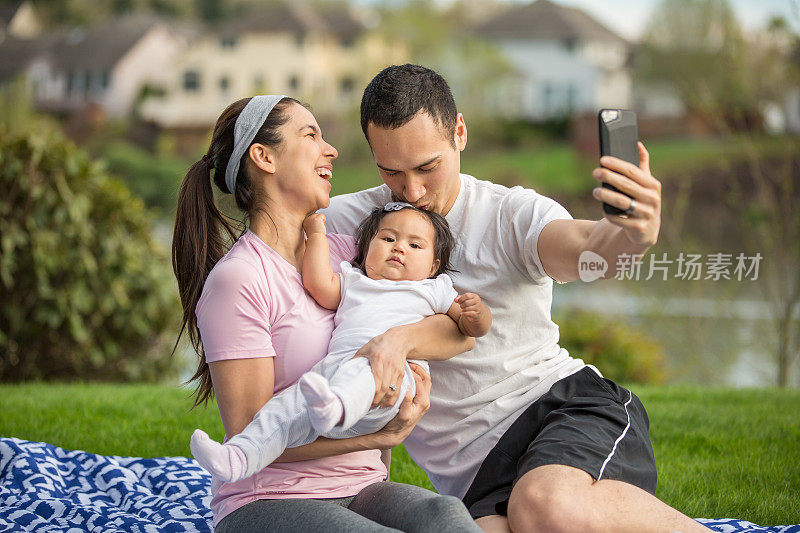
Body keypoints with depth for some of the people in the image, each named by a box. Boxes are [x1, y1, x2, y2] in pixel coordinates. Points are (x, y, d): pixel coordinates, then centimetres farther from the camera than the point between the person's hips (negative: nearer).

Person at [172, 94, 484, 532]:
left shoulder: (344, 253, 11)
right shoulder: (236, 280, -9)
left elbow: (461, 329, 3)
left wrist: (394, 340, -20)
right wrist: (381, 435, -20)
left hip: (362, 490, 6)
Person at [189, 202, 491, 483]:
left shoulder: (432, 289, 29)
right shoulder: (352, 282, 35)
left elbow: (469, 327, 24)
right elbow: (319, 284, 16)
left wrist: (476, 314, 0)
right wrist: (316, 233, 25)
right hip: (335, 364, 4)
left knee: (359, 371, -42)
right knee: (288, 405, -24)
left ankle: (337, 407, -73)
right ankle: (240, 457, -40)